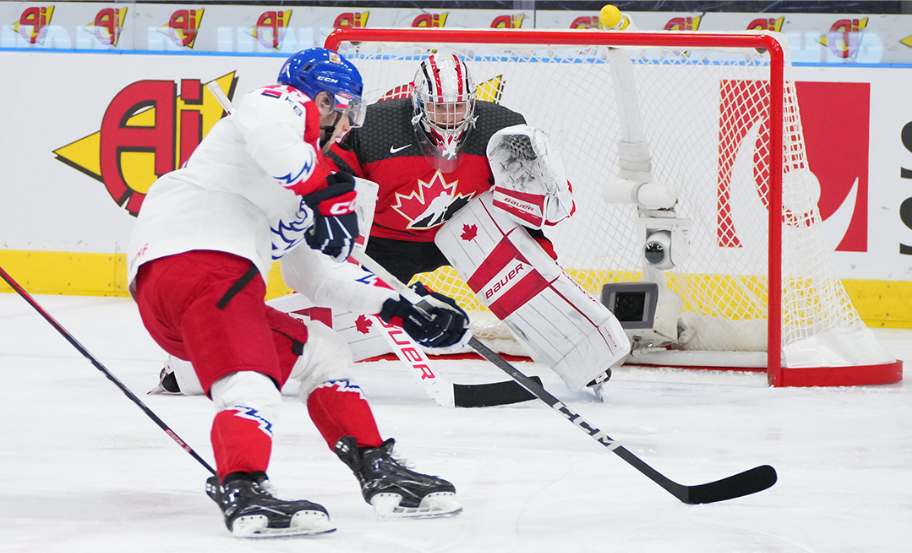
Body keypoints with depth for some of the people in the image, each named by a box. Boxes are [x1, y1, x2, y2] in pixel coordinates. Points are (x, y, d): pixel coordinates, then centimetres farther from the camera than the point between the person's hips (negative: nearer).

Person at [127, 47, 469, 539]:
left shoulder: (296, 185, 35)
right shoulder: (285, 104, 7)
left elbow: (310, 276, 38)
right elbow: (269, 135, -20)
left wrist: (398, 307, 34)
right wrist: (328, 190, -11)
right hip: (194, 255, -10)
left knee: (321, 354, 21)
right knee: (250, 384, -28)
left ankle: (378, 472, 19)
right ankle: (242, 491, -49)